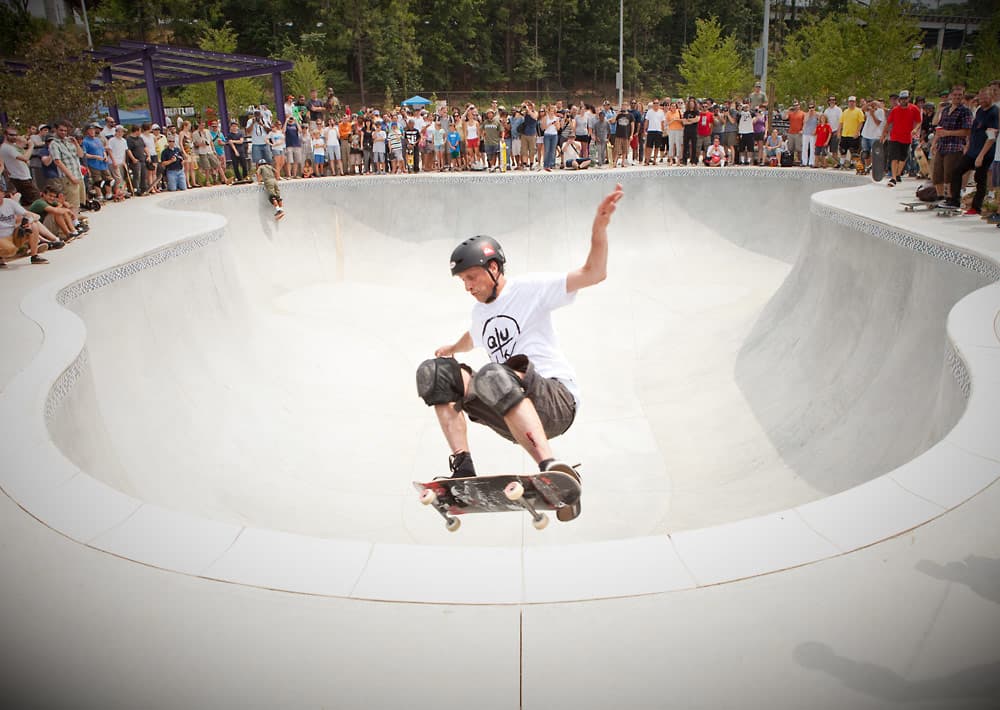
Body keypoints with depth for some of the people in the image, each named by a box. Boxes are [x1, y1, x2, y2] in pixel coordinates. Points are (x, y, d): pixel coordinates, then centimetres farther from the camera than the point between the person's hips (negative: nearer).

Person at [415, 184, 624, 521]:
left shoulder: (529, 288, 2)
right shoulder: (479, 312, 23)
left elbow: (593, 274, -7)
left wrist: (599, 228, -22)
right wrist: (451, 349, 68)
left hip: (556, 402, -7)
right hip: (513, 419, 7)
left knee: (493, 376, -38)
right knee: (434, 372, -6)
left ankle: (549, 466, -48)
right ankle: (462, 468, -19)